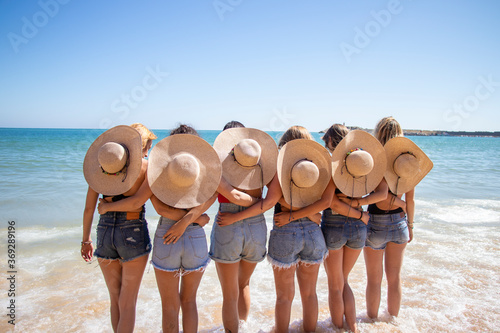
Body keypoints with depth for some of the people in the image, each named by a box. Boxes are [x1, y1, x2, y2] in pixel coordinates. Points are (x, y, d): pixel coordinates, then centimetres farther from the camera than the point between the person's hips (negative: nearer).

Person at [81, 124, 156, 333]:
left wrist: (86, 240, 17)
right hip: (134, 234, -4)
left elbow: (89, 208, 6)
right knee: (128, 303, 9)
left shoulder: (99, 164, 3)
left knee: (115, 298, 21)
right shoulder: (145, 167, -8)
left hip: (105, 233, 4)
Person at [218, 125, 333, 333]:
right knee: (309, 293, 21)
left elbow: (268, 202, -21)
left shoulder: (283, 166, -12)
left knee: (284, 296, 14)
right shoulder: (323, 167, -2)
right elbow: (325, 201, -13)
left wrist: (235, 217, -17)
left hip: (285, 233, -3)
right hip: (313, 233, 3)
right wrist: (293, 215, -10)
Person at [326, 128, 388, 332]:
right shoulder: (364, 159, 1)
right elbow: (382, 192, -6)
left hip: (333, 225, -4)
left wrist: (360, 215, -10)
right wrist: (358, 202, -11)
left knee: (335, 286, 14)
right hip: (358, 227, 5)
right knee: (343, 281, 25)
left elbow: (333, 203, -20)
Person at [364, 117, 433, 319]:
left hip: (376, 224, -5)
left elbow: (382, 200, -23)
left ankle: (372, 321, 30)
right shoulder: (409, 161, -4)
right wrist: (410, 224, 14)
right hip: (399, 223, 5)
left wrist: (398, 202, -4)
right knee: (395, 278, 20)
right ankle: (393, 320, 36)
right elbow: (410, 200, 3)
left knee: (374, 280, 13)